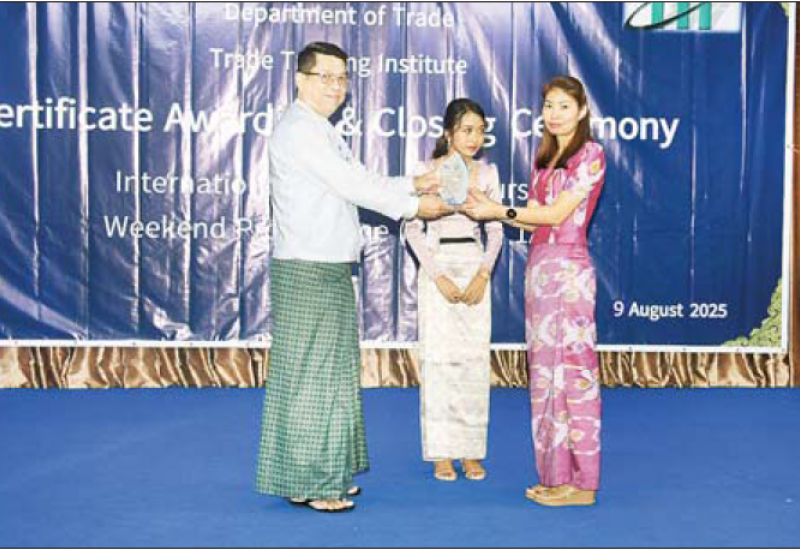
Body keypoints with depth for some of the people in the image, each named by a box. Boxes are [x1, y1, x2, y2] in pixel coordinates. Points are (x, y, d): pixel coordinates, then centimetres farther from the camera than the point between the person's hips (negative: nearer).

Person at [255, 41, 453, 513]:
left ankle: (325, 475, 24)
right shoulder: (299, 130, -12)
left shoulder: (322, 133, 21)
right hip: (307, 272, -10)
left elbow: (360, 183, 17)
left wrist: (413, 185, 6)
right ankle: (304, 484, 5)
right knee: (308, 375, -4)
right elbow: (353, 185, -16)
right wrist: (415, 205, -10)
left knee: (331, 373, 14)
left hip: (331, 271, 10)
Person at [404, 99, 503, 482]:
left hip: (476, 268, 3)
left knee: (474, 359, 3)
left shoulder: (487, 173, 6)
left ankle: (471, 450, 12)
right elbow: (412, 228, -5)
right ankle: (441, 452, 8)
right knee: (438, 357, -1)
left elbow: (496, 229, 8)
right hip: (437, 265, -3)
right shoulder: (428, 171, -3)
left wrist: (483, 275, -6)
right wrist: (439, 277, -11)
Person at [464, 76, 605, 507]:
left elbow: (556, 214, -11)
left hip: (568, 269, -8)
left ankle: (580, 482, 3)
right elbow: (532, 220, 14)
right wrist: (488, 206, 3)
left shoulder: (590, 154, -4)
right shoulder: (544, 158, 18)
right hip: (538, 265, 8)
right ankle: (555, 475, 17)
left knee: (571, 368, -5)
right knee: (544, 370, 9)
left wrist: (500, 211, -7)